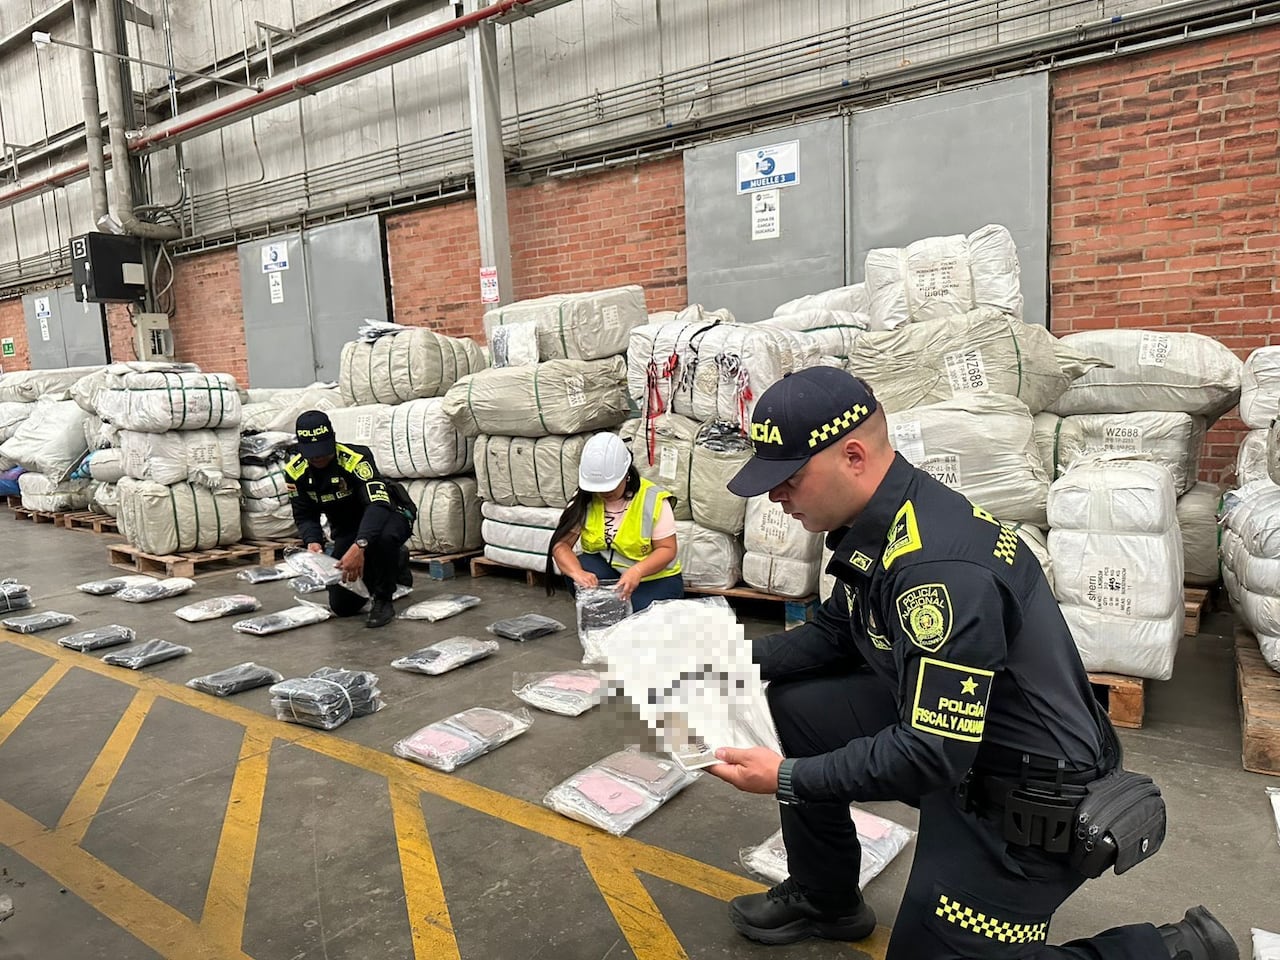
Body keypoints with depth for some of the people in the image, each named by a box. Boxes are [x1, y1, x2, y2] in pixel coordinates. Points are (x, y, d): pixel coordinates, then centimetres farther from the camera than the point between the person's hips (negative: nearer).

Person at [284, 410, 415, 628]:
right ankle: (395, 562, 26)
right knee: (342, 606, 1)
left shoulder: (355, 458, -30)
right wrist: (313, 542, -29)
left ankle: (383, 600, -15)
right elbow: (305, 516, -6)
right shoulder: (295, 472, -14)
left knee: (383, 538, -44)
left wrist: (359, 546, -56)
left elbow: (377, 504, -42)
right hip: (346, 530, 6)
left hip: (387, 514, -5)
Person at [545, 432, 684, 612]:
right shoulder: (584, 499, -9)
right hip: (605, 569, 2)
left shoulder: (653, 499, -17)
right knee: (578, 570, -30)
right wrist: (577, 572, -36)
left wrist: (637, 571, -35)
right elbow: (561, 543, -14)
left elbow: (667, 549, -15)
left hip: (655, 578, -2)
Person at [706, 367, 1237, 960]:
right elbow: (836, 631, 9)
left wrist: (789, 778, -23)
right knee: (796, 706, 4)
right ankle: (824, 900, 23)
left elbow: (930, 754, -31)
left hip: (1029, 798, -8)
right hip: (939, 729, 9)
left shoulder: (938, 566, -34)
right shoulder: (875, 521, -5)